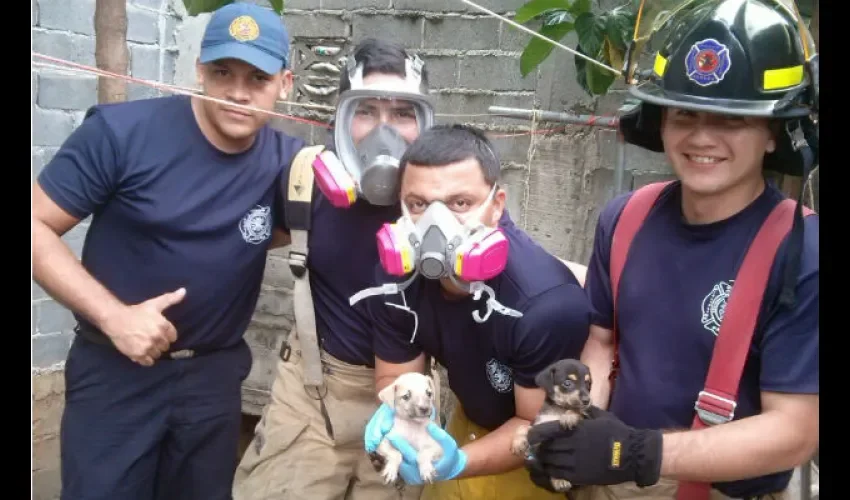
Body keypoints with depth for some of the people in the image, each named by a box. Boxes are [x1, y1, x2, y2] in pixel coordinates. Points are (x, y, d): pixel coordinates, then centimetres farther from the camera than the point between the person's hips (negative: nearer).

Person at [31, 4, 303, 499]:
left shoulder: (287, 162, -5)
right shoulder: (122, 131, -14)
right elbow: (37, 227, -10)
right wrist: (114, 316, -20)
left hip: (215, 372, 3)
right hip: (114, 367, -3)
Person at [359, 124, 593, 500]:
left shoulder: (549, 304, -37)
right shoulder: (395, 277, -21)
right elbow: (394, 377, -8)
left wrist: (457, 463, -40)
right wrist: (393, 417, -30)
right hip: (471, 422, 5)